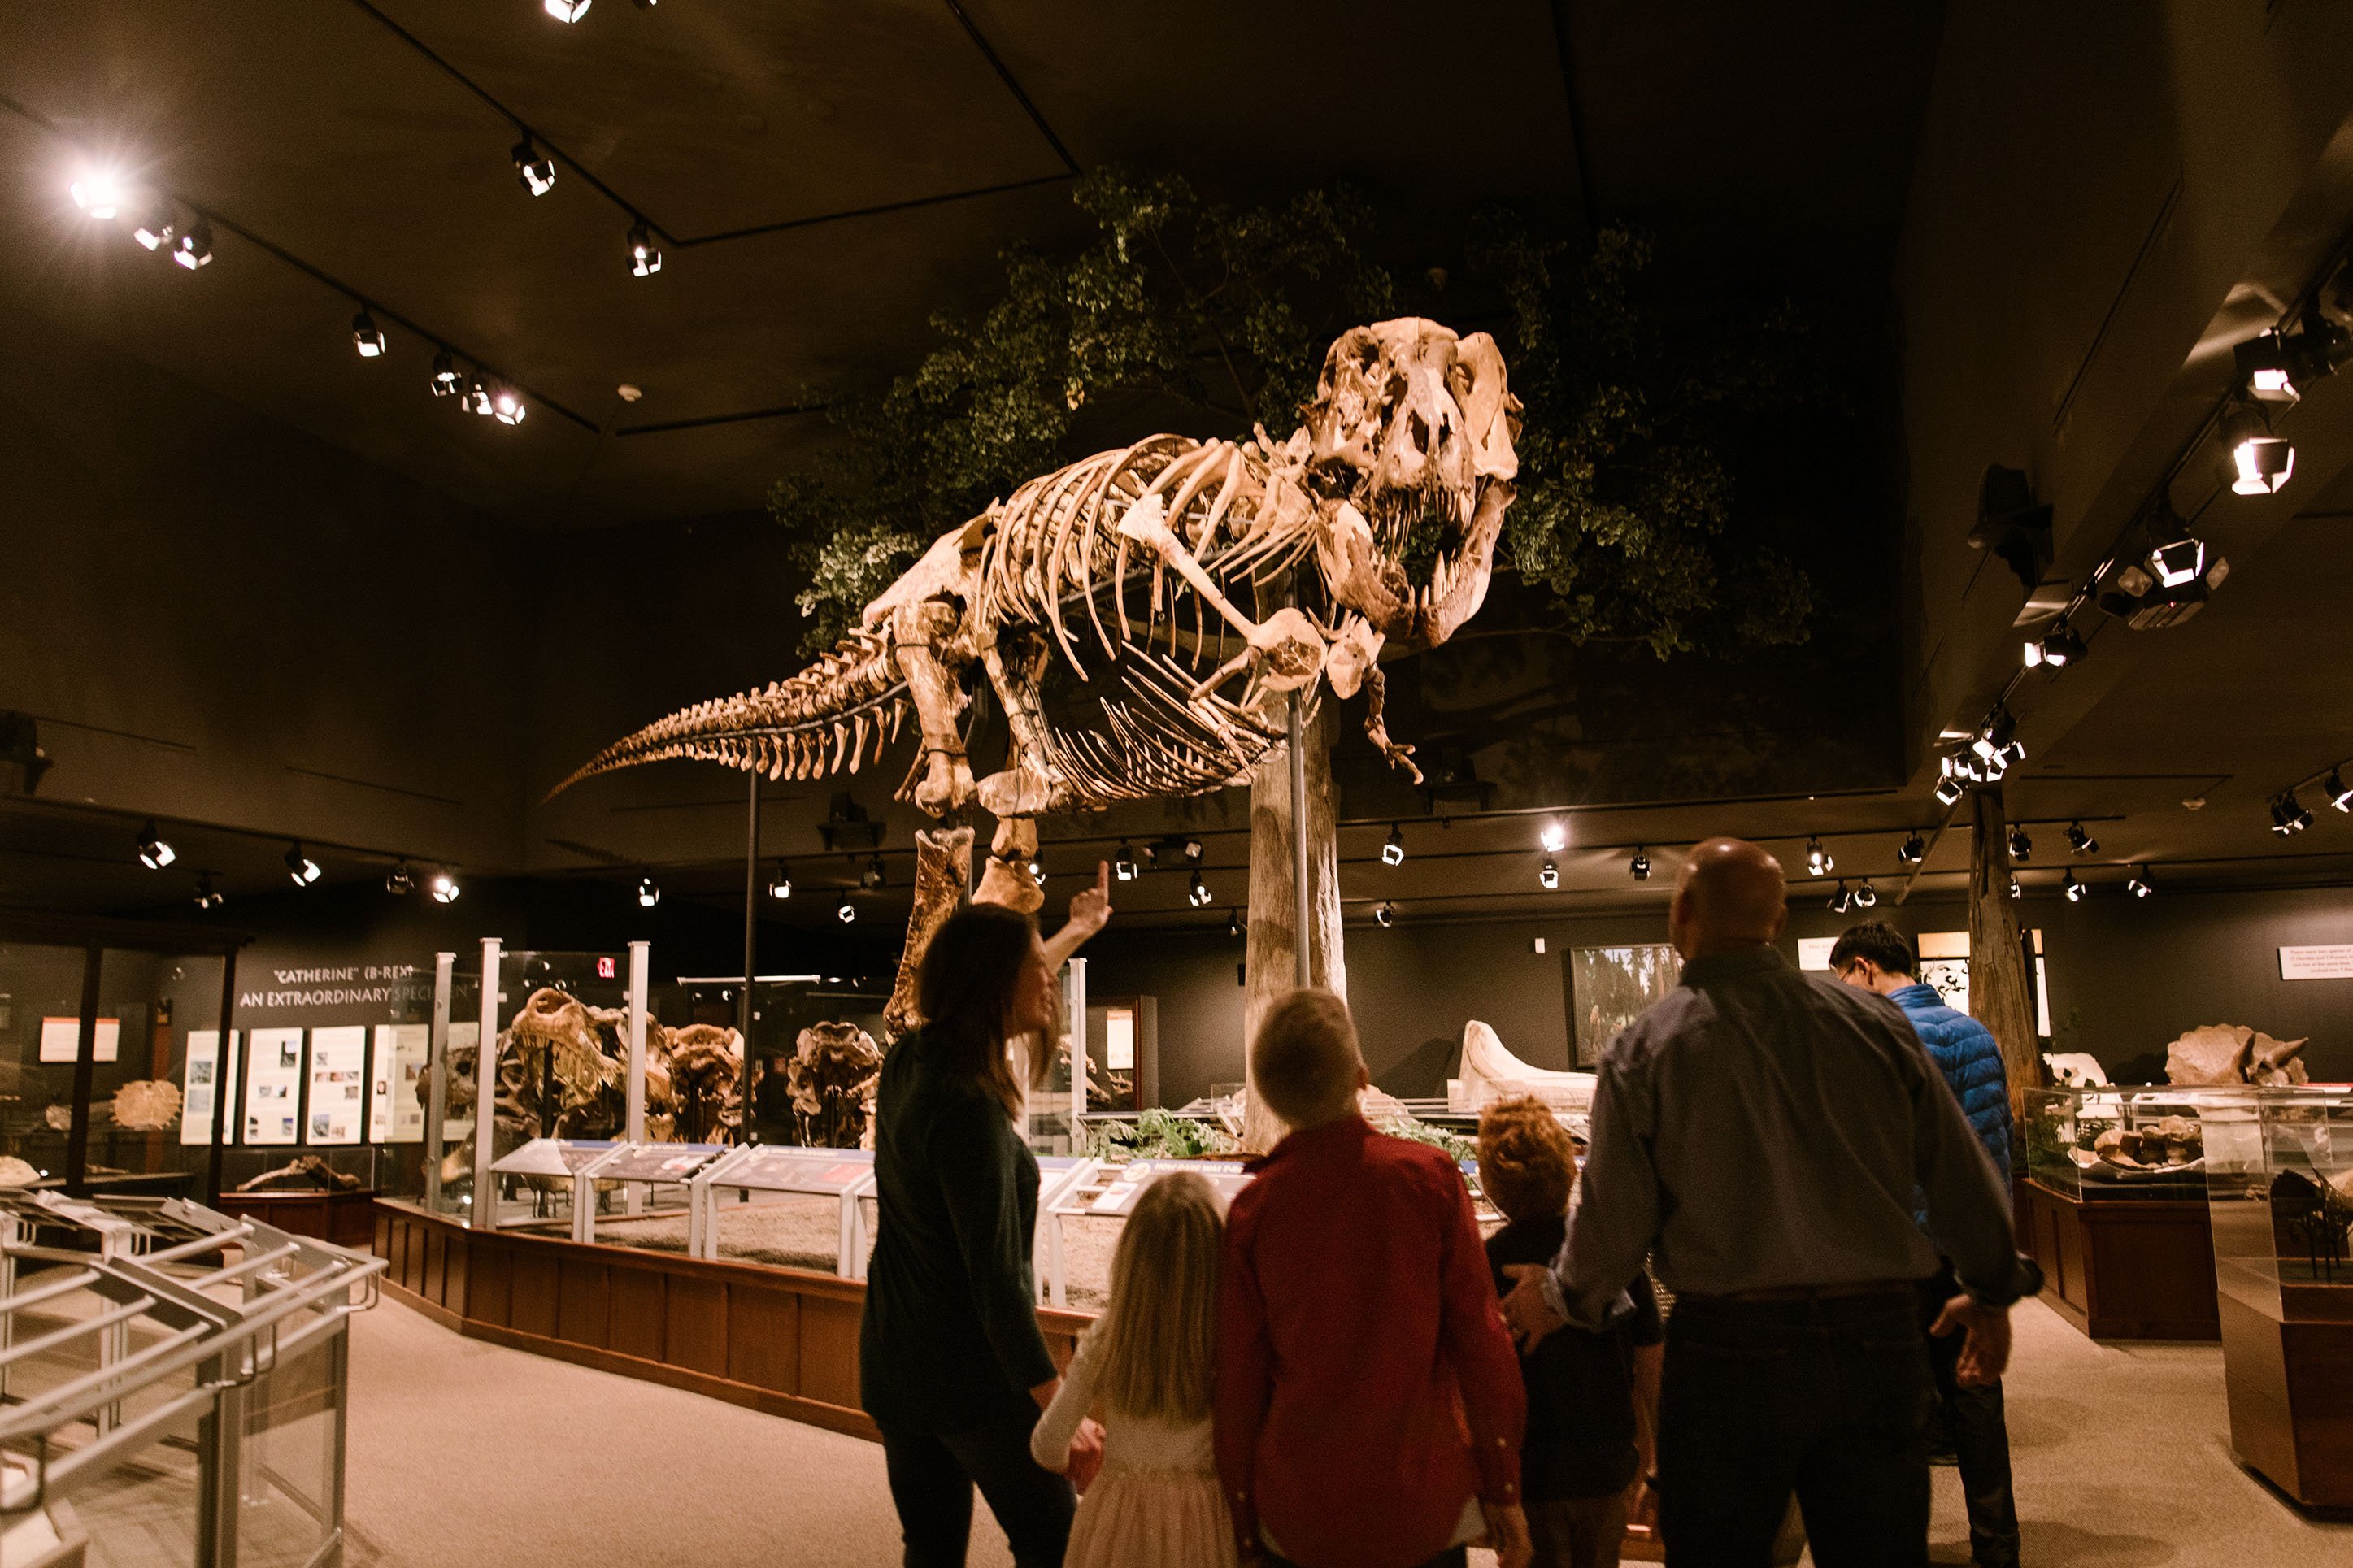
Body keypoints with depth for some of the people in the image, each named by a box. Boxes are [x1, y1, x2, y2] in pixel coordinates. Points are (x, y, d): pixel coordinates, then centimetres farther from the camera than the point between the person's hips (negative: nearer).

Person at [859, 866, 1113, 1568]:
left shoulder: (907, 1064, 1)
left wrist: (1077, 931, 35)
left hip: (895, 1369, 8)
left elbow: (1003, 998, 21)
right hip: (975, 1378, -8)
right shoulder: (968, 1112, -25)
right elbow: (997, 1281, -25)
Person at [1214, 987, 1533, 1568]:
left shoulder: (1252, 1208, -9)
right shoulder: (1429, 1175, -10)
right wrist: (1503, 1492, 2)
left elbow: (1238, 1382, -4)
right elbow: (1481, 1340, -8)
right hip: (1425, 1508, 0)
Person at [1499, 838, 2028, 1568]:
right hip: (1876, 1338, 3)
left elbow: (1615, 1223, -5)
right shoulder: (1873, 1022, 0)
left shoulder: (1644, 1050, -7)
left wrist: (1560, 1298, 15)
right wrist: (1992, 1294, 23)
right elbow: (1962, 1178, 6)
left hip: (1727, 1349, -2)